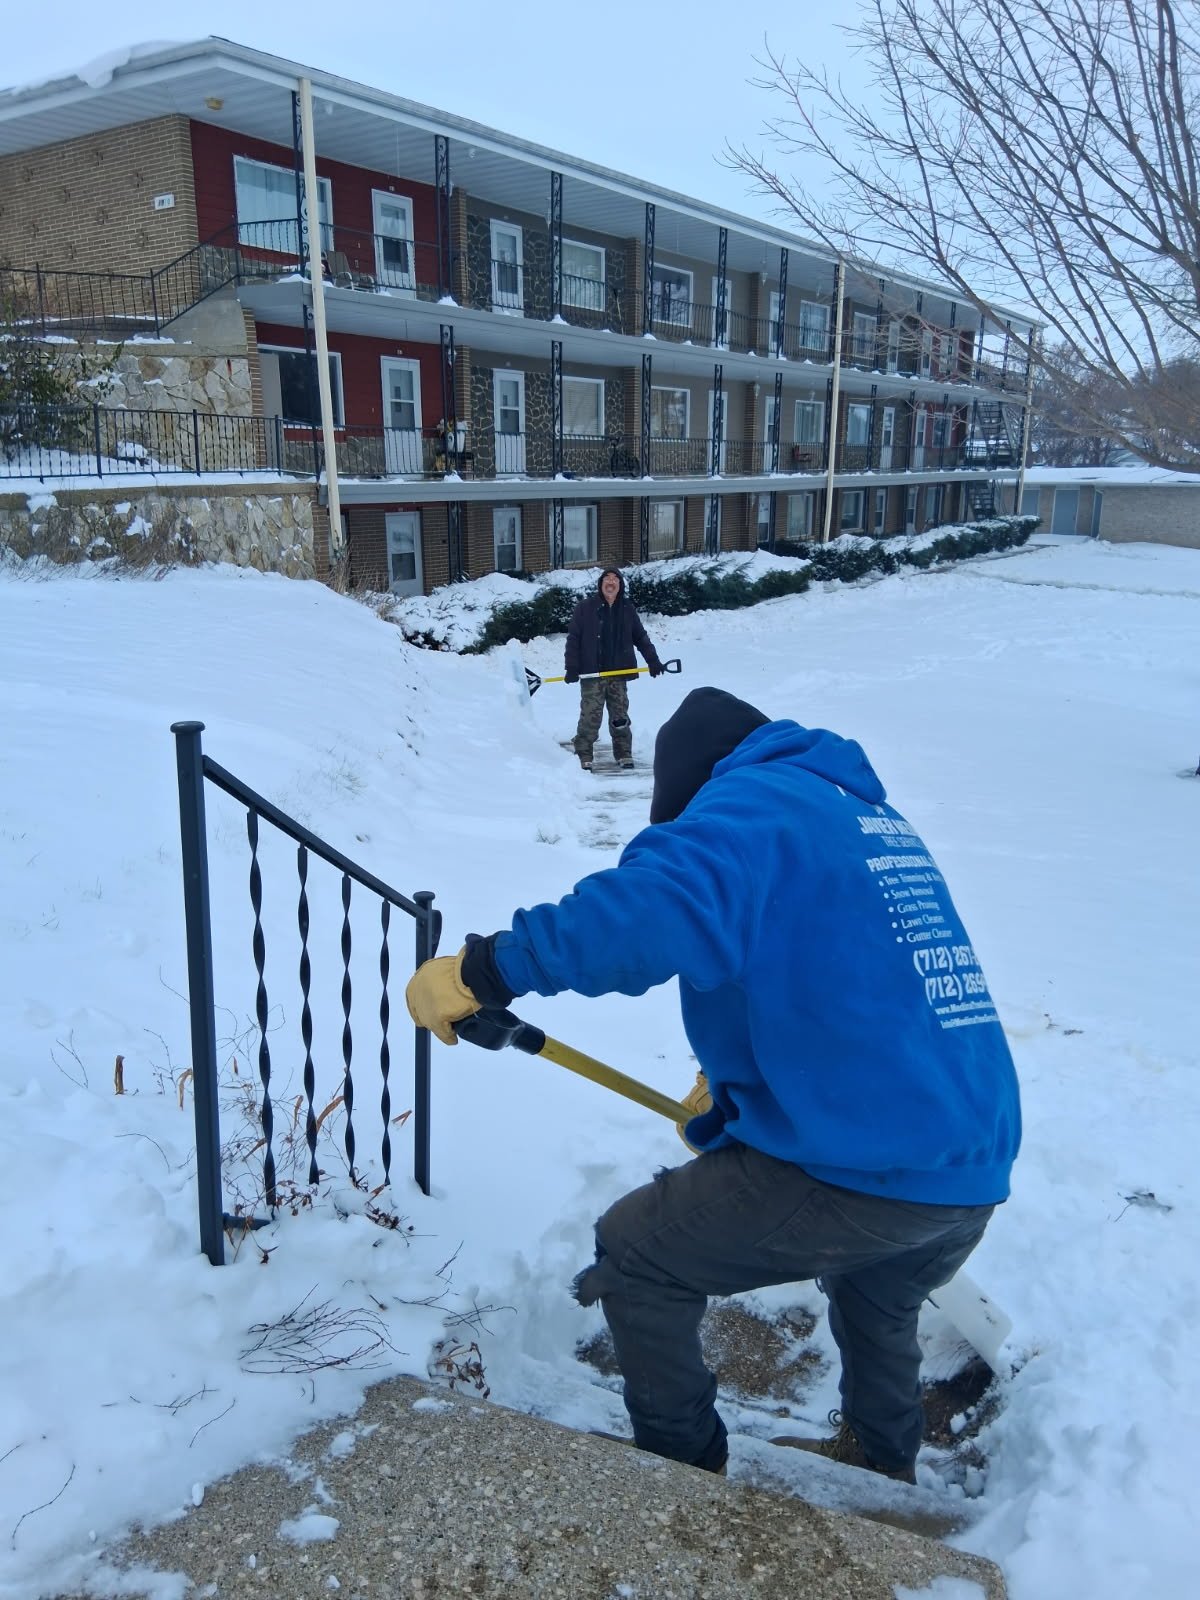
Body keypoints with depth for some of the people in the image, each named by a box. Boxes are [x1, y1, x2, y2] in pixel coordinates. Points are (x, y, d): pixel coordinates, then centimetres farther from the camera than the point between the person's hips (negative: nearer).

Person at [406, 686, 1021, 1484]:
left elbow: (655, 909, -30)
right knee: (879, 1303, 38)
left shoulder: (751, 802, -6)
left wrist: (484, 971, -23)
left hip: (856, 1172, -9)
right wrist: (734, 1082, 37)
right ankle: (883, 1462, 54)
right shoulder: (878, 816, 20)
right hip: (973, 1175, 9)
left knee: (632, 1256, 12)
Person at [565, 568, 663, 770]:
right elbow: (573, 638, -3)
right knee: (590, 716, -5)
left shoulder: (627, 608, 7)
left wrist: (653, 660, 4)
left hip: (618, 672, 3)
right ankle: (583, 756, 4)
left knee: (620, 716, 8)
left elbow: (640, 637, 13)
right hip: (591, 673, -3)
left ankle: (624, 754, 19)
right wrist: (572, 668, -9)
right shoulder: (585, 607, -3)